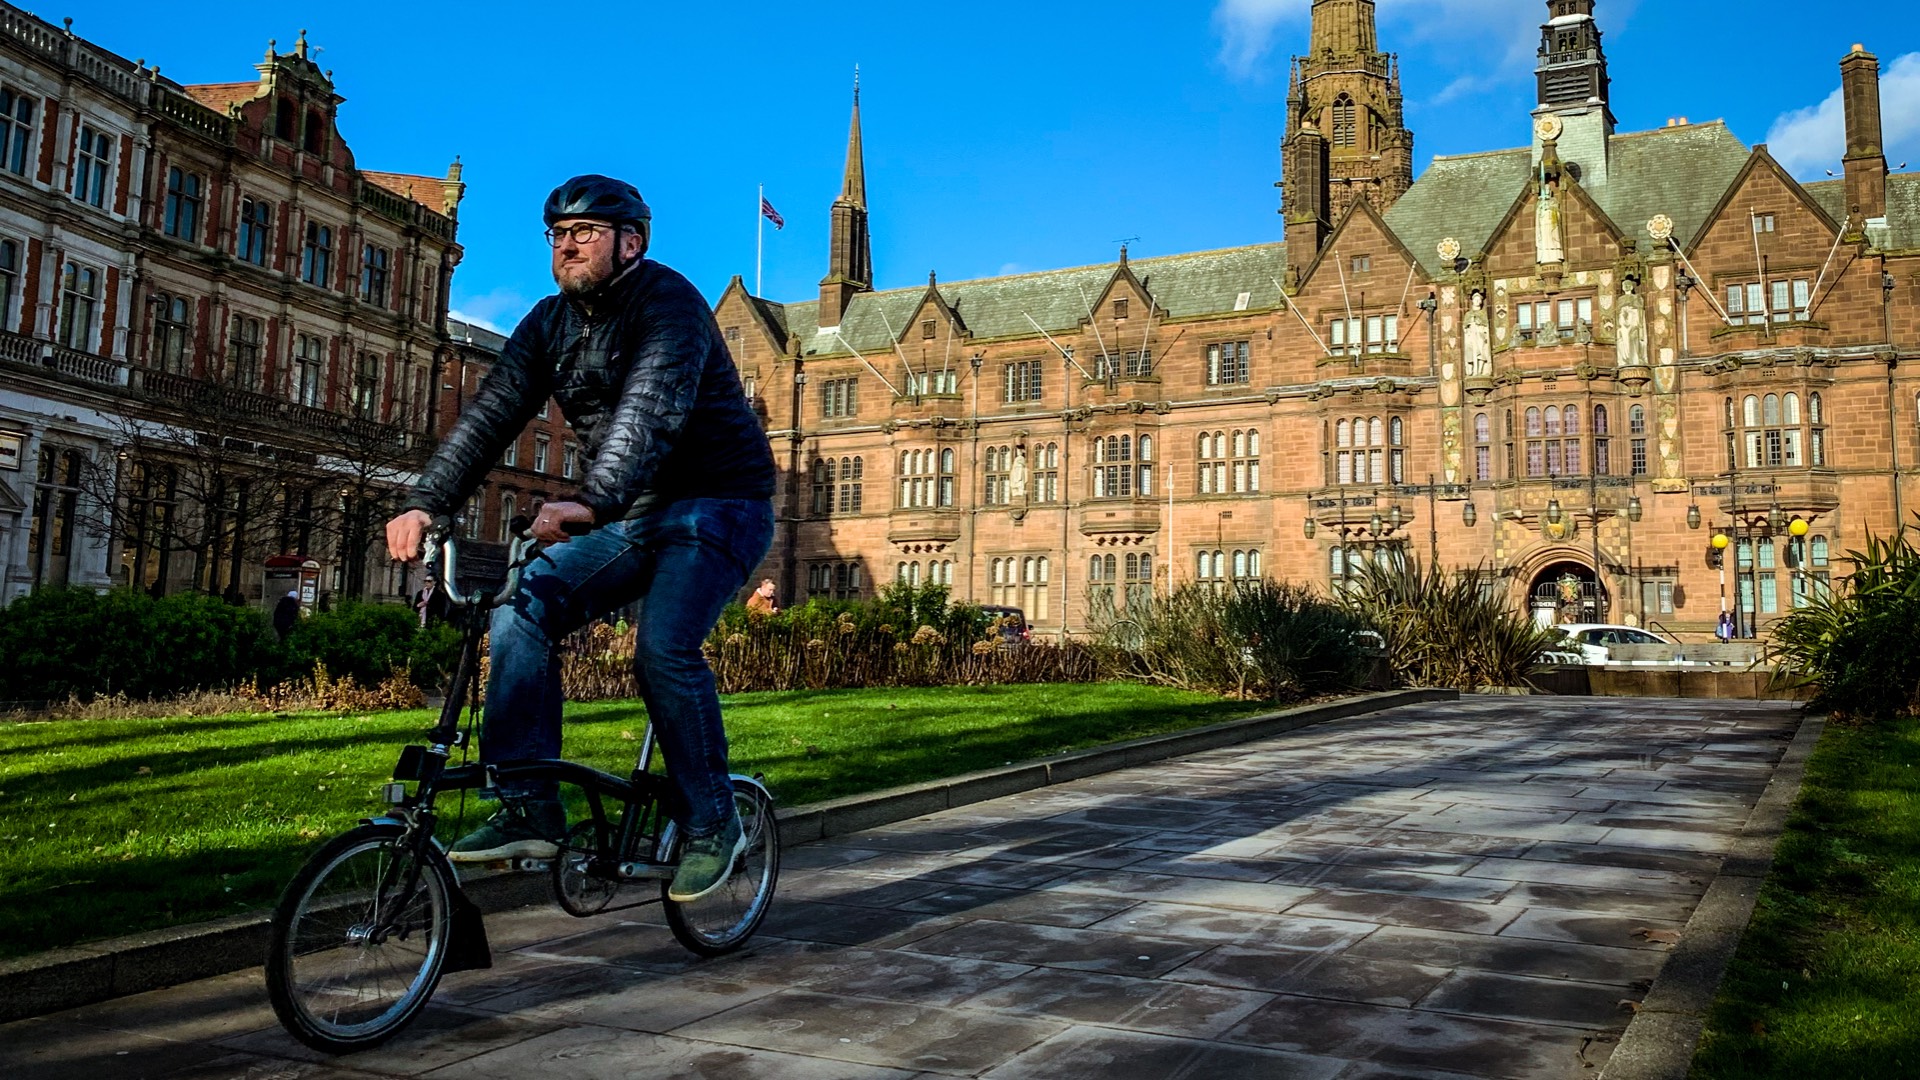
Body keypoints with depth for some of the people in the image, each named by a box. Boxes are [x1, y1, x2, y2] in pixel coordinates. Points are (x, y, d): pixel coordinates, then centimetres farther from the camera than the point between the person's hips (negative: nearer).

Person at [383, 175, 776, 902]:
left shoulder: (667, 303, -15)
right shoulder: (553, 322, 7)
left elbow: (652, 411, -32)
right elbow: (491, 413, -2)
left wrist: (592, 502, -47)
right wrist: (426, 503, -15)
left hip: (717, 507, -7)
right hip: (635, 516, 7)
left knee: (663, 646, -26)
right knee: (525, 605, -12)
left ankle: (711, 826, -7)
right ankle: (530, 811, -9)